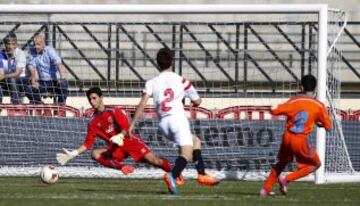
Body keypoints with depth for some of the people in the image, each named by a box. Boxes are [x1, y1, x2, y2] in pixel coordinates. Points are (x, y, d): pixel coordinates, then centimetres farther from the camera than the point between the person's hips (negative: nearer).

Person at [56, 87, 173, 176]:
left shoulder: (114, 112, -5)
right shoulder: (93, 123, 6)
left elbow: (126, 128, -14)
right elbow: (88, 143, 5)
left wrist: (120, 136, -35)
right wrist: (73, 154, -5)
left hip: (130, 141, -4)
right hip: (116, 148, 4)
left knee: (153, 160, -18)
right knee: (95, 154, -23)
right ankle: (122, 168, -35)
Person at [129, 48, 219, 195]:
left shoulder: (152, 83, 10)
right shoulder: (180, 80, 8)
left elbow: (142, 104, -5)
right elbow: (197, 101, 18)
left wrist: (132, 124, -6)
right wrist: (194, 102, 42)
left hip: (163, 123, 4)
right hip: (178, 119, -4)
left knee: (195, 142, 26)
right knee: (187, 153, -13)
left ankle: (202, 175, 17)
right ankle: (172, 175, -42)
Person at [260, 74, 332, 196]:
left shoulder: (294, 101, -3)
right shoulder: (319, 106, -5)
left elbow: (275, 111, -8)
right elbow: (328, 126, 1)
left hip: (287, 137, 4)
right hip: (300, 140, -4)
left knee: (282, 163, 27)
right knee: (315, 164, 16)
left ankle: (265, 189, 27)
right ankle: (287, 180, 3)